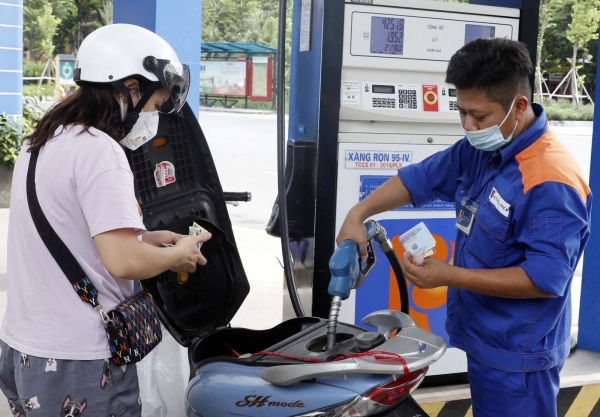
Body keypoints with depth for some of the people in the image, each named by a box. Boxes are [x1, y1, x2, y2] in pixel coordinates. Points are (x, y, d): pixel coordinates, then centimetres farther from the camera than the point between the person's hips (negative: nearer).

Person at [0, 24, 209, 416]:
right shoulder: (100, 151, -19)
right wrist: (178, 255, -7)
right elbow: (122, 261, -25)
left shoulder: (41, 144, 9)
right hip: (77, 363, -9)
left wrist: (142, 237, 11)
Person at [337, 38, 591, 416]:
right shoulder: (480, 149, 1)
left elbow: (546, 278, -27)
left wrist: (450, 276, -27)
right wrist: (358, 215, -3)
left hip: (518, 355, -8)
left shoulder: (552, 180, -26)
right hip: (483, 337, 9)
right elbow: (420, 178, 11)